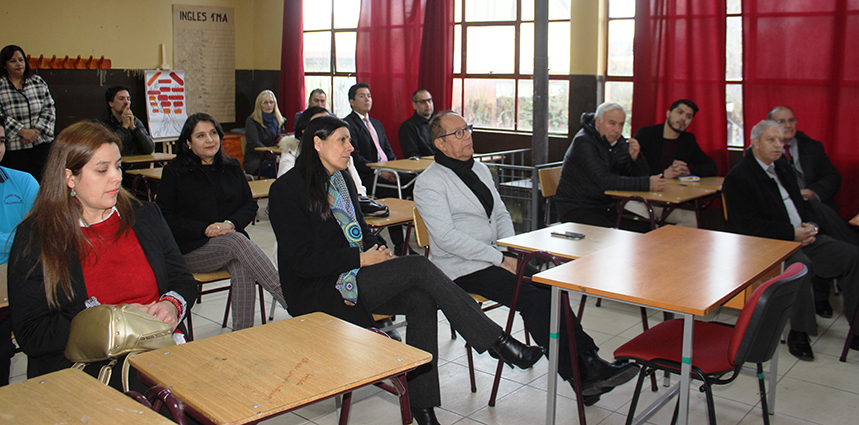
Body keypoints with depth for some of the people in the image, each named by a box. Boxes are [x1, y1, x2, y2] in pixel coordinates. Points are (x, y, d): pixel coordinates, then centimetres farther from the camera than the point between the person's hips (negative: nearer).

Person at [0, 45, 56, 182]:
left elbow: (49, 109, 5)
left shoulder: (38, 82, 8)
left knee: (41, 181, -1)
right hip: (13, 147, -2)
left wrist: (37, 131, -7)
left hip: (41, 144, 2)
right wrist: (22, 132, -16)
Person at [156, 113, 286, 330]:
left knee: (243, 268, -33)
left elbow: (250, 204, 12)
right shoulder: (174, 171, 5)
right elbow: (167, 217, -1)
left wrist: (231, 224, -10)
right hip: (192, 250, -3)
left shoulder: (232, 167, 16)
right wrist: (205, 229, -14)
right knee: (236, 242, -34)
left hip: (232, 237, 3)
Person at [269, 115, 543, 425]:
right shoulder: (288, 189, -10)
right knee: (418, 267, -23)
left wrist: (377, 249, 0)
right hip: (319, 292, -8)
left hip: (352, 276, 8)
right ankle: (498, 342, -17)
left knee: (421, 300, -21)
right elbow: (302, 260, -16)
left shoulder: (343, 180, 14)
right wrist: (362, 259, -16)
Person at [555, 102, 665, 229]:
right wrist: (647, 184, -30)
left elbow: (639, 175, 6)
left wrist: (635, 157, -15)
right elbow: (605, 182, -28)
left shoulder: (618, 141, 8)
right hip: (577, 209, -7)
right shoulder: (583, 142, -17)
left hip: (607, 207, 8)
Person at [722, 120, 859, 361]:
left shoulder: (783, 169, 20)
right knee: (800, 264, -36)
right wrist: (792, 233, -20)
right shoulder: (738, 178, -8)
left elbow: (802, 205, 26)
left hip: (801, 238, 8)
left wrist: (810, 226, 2)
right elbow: (747, 225, -17)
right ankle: (798, 333, -21)